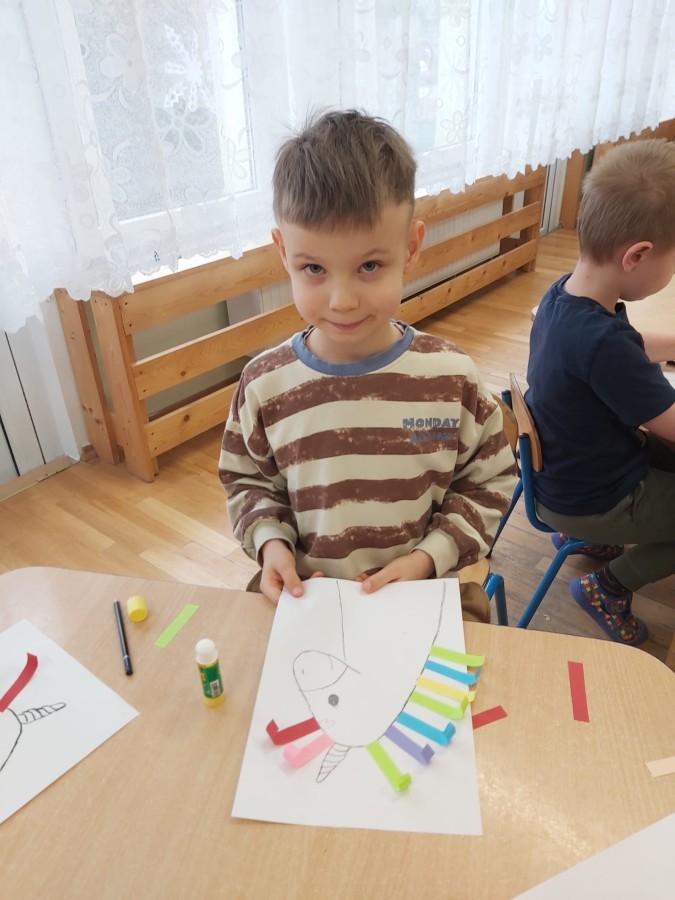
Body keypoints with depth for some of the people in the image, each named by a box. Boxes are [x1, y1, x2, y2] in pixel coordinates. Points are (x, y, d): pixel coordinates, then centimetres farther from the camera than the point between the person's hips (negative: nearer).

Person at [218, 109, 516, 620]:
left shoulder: (453, 377, -9)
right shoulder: (264, 385, -8)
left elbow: (490, 482, 2)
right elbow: (246, 479, 8)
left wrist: (427, 558, -9)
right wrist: (269, 540, -10)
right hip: (304, 596, 1)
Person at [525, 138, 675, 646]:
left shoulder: (566, 294, -8)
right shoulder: (603, 342, -36)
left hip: (571, 465, 8)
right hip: (589, 501, -8)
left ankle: (593, 537, 30)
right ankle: (610, 586, 15)